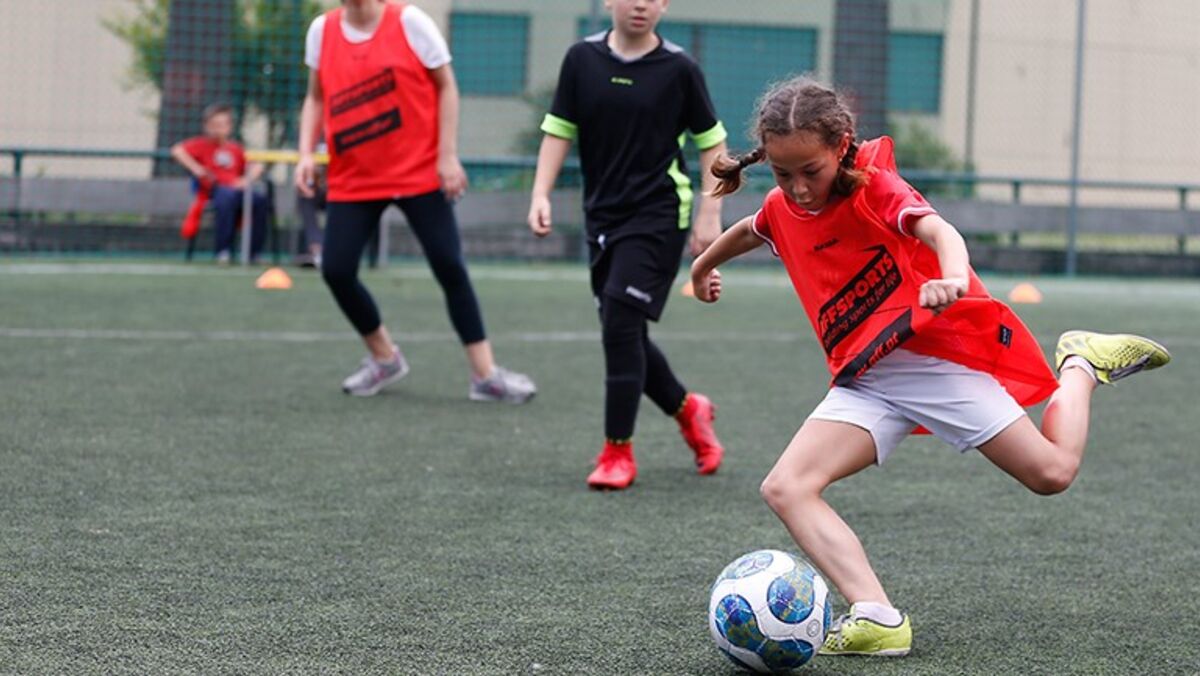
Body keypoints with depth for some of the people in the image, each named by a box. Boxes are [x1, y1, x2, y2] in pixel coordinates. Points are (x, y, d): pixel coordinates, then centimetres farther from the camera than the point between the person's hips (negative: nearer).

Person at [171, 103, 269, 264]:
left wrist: (247, 179, 6)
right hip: (214, 188, -4)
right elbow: (177, 151, -4)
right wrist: (196, 169, -10)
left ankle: (253, 252, -17)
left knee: (260, 199, -26)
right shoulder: (203, 144, 8)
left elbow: (256, 166, 26)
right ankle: (222, 251, -31)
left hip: (236, 188, 4)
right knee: (228, 196, -40)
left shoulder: (235, 148, 20)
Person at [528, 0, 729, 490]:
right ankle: (687, 409, 35)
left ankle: (618, 452, -6)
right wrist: (541, 196, -4)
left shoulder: (678, 68, -6)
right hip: (603, 216, 5)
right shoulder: (582, 59, 2)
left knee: (621, 324, -15)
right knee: (623, 335, 9)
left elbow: (711, 140, 1)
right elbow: (559, 130, 7)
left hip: (658, 215, -5)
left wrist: (710, 214, -4)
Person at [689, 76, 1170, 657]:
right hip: (864, 383, 5)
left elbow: (937, 230, -31)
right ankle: (878, 618, -34)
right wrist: (703, 267, 53)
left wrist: (953, 277, -54)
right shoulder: (781, 210, 7)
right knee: (785, 489, -19)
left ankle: (1083, 363, 25)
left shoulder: (874, 185, -11)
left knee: (1053, 471, -7)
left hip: (933, 357, -5)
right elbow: (747, 232, 33)